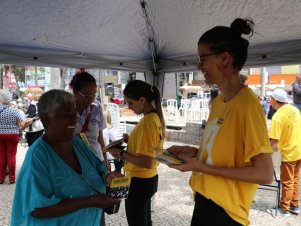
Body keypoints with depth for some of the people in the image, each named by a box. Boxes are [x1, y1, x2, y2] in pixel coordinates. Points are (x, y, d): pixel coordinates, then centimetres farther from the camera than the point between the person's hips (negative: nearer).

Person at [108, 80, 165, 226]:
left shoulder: (147, 121, -24)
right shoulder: (157, 117, 3)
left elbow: (147, 163, -26)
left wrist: (121, 153, -16)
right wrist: (131, 140, 5)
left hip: (139, 182, -9)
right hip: (149, 179, 9)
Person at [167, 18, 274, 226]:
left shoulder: (247, 104, -20)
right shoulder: (218, 101, 5)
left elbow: (265, 174, -22)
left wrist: (200, 166, -21)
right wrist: (193, 152, -2)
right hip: (204, 199, 7)